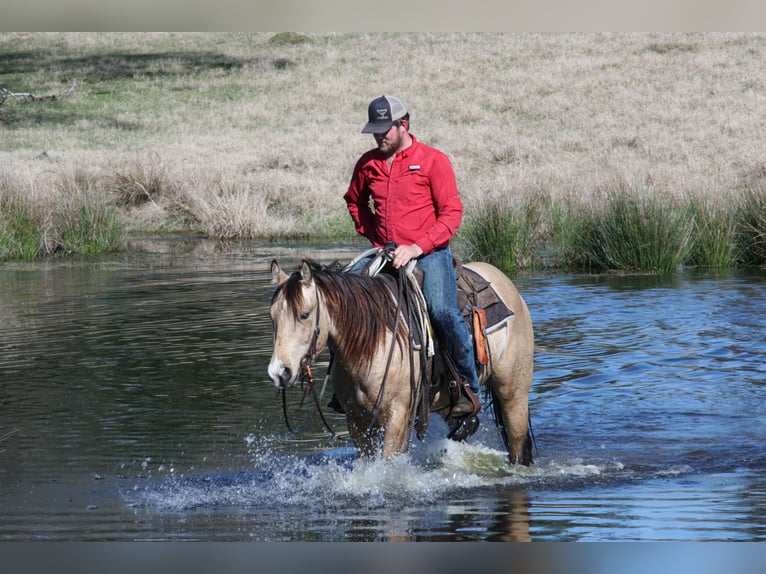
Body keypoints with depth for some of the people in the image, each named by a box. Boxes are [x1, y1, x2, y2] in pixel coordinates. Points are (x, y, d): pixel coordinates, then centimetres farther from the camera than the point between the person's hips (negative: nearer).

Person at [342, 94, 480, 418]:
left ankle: (468, 386, -14)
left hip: (428, 253, -5)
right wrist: (371, 234, 13)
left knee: (442, 310, -28)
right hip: (384, 255, 5)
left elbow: (452, 213, -8)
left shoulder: (433, 161, -5)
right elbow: (354, 201, 29)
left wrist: (417, 247, -18)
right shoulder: (367, 164, 10)